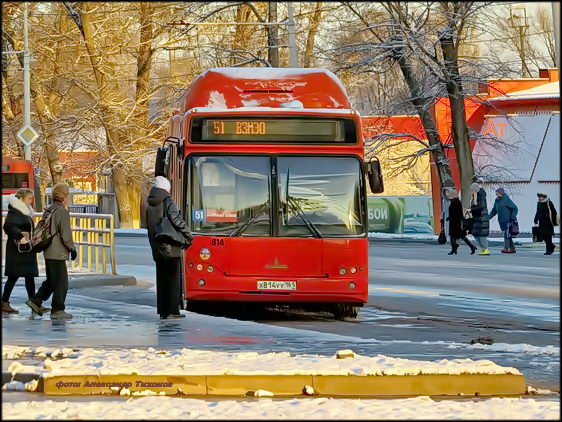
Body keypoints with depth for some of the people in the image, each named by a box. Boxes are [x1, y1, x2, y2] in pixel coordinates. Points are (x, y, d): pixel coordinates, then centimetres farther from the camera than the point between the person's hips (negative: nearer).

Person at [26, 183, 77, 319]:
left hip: (48, 253, 9)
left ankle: (36, 301, 15)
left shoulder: (48, 211, 10)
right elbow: (66, 235, -19)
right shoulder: (62, 212, -17)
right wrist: (72, 249, -6)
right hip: (58, 253, -9)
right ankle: (57, 310, 1)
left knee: (51, 281, 20)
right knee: (61, 283, -1)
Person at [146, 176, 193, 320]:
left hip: (157, 248, 6)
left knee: (161, 280, 11)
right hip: (170, 247, -6)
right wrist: (188, 236, -6)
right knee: (173, 279, 0)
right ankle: (172, 311, -3)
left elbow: (148, 225, 13)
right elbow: (176, 220, -17)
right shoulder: (167, 202, -9)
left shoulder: (149, 204, 10)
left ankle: (162, 311, 10)